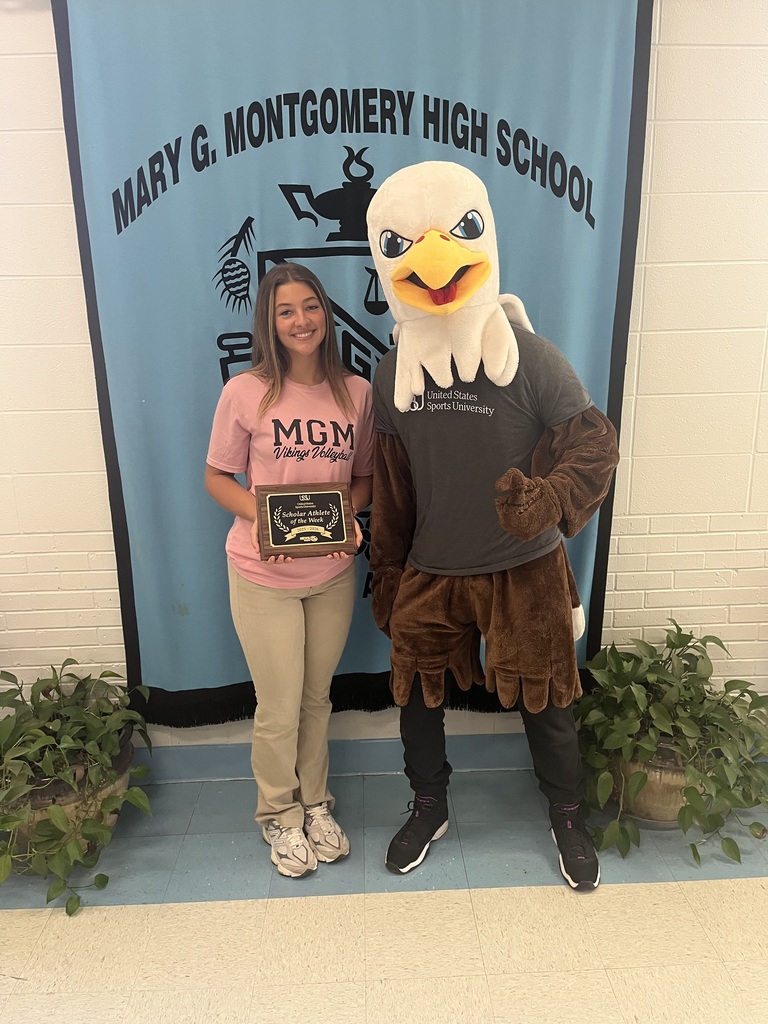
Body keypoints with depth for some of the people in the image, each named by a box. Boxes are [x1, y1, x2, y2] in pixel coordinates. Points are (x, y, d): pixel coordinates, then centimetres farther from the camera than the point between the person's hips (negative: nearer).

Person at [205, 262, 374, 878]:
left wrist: (347, 512, -14)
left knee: (317, 697, 19)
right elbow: (217, 477, -2)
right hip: (264, 575, -2)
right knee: (279, 708, 9)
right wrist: (258, 514, -20)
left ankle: (315, 803, 44)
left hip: (333, 572, 3)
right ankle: (279, 815, 37)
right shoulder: (246, 392, -9)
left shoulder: (356, 392, -1)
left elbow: (365, 477, 7)